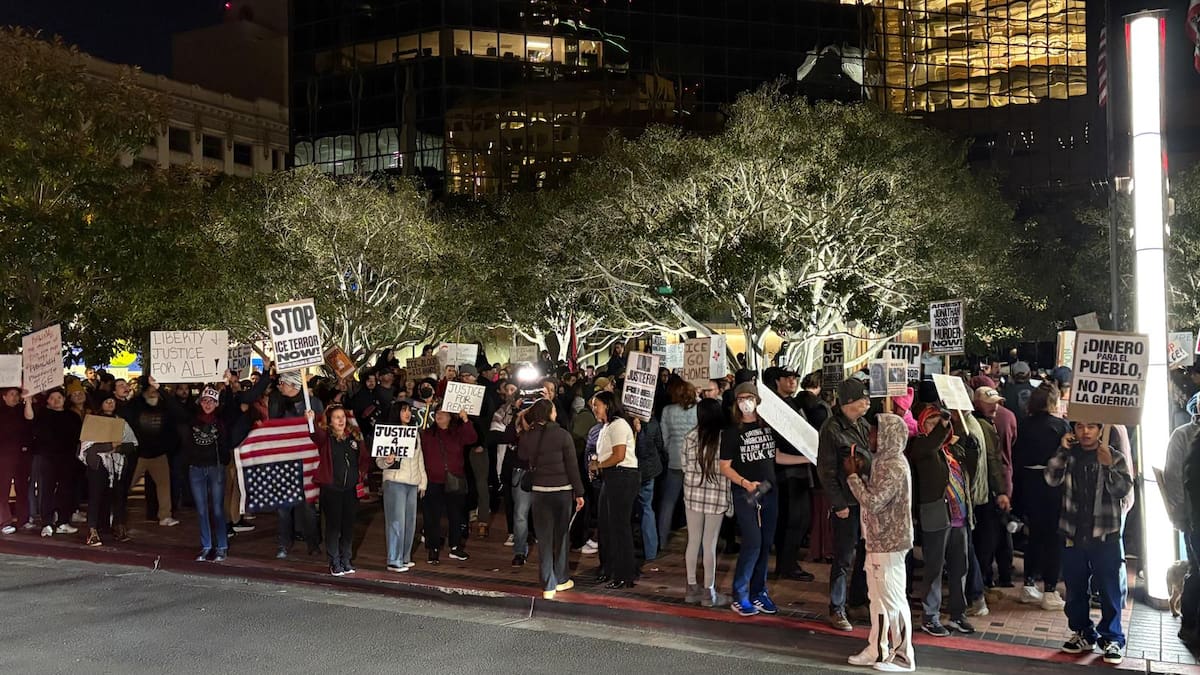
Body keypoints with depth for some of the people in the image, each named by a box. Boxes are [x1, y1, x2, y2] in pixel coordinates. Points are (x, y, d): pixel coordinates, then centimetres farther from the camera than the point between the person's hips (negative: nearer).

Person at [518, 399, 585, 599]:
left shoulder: (526, 437, -3)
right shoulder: (562, 435, -10)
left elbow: (523, 459, 7)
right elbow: (572, 465, -9)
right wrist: (579, 493, -2)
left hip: (539, 492, 2)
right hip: (562, 490, -2)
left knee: (544, 538, 6)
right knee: (562, 535, 13)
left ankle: (548, 586, 7)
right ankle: (561, 580, 24)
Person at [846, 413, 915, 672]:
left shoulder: (894, 467, -21)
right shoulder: (885, 461, 9)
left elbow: (873, 502, -24)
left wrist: (853, 476, -16)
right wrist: (860, 474, 1)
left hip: (889, 543, -10)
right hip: (879, 540, 10)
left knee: (892, 598, 1)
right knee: (878, 597, 16)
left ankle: (902, 656, 13)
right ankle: (878, 650, 26)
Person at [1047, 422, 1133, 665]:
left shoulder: (1116, 457, -1)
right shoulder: (1069, 455, 6)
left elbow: (1123, 489, -12)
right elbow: (1051, 478, -9)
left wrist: (1107, 466, -24)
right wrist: (1062, 450, -13)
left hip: (1105, 535, -3)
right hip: (1073, 533, 3)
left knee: (1110, 589, 1)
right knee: (1076, 589, 12)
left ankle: (1112, 639, 13)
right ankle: (1084, 634, 26)